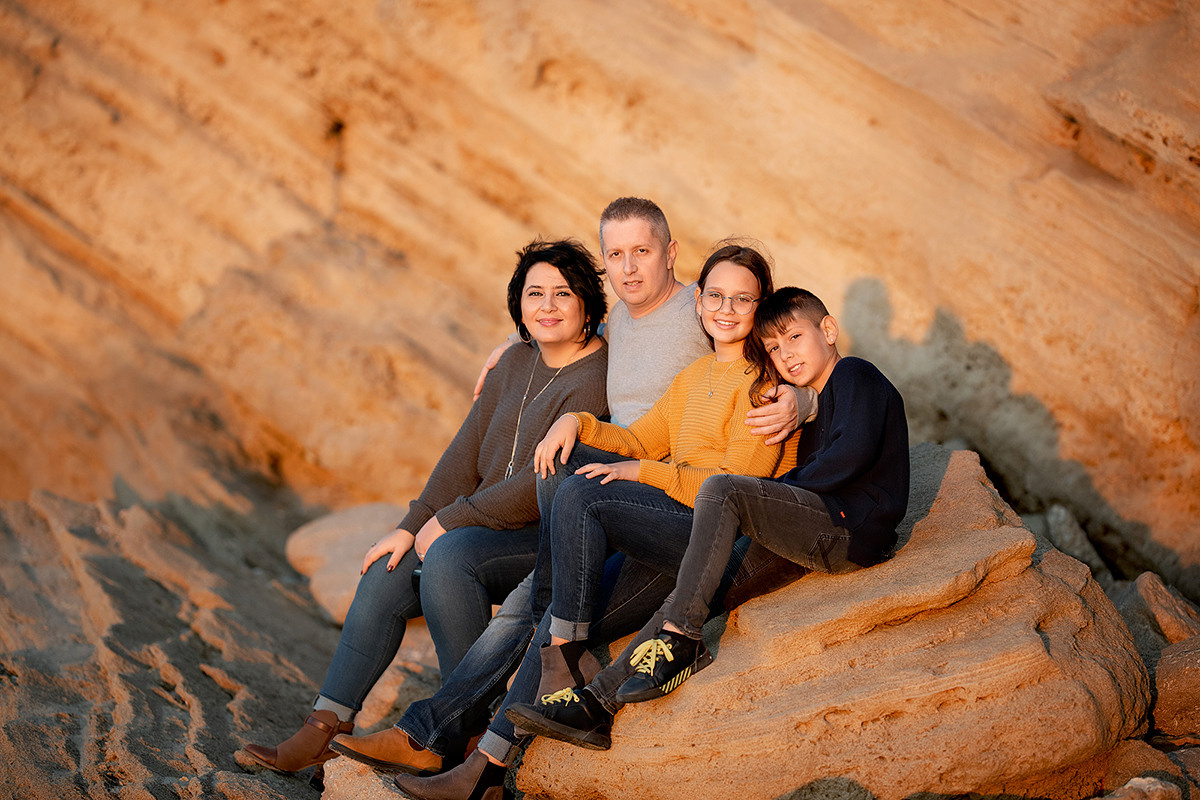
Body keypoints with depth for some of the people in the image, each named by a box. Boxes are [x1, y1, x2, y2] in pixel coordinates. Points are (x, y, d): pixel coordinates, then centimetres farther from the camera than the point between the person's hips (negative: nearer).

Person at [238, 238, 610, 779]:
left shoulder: (595, 383, -17)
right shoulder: (518, 362, 9)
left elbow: (539, 488, -22)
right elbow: (467, 453, 8)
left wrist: (446, 522, -14)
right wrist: (411, 527, -1)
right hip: (496, 527, 8)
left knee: (449, 557, -30)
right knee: (385, 576, -6)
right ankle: (325, 729, -1)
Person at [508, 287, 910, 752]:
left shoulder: (856, 375, 0)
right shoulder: (815, 402, 27)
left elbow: (853, 453, -17)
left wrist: (787, 486, -5)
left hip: (850, 530, -9)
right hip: (812, 540, 9)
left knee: (721, 490, -25)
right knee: (693, 592, -5)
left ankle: (679, 643, -24)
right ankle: (598, 703, -12)